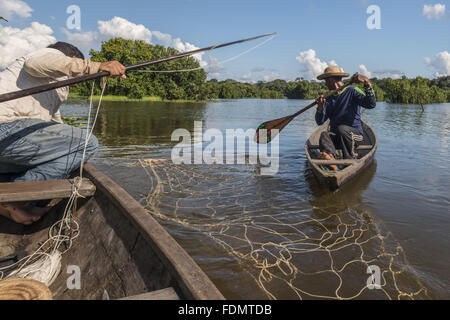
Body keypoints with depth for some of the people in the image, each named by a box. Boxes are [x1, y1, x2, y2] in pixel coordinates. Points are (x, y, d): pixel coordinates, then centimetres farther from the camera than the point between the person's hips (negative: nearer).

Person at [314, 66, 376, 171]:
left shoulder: (352, 91, 1)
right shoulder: (329, 99, 15)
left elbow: (371, 104, -16)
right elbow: (320, 122, 4)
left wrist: (367, 84, -28)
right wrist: (320, 107, -14)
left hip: (355, 135, -3)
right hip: (336, 137, 3)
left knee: (342, 129, -34)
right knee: (324, 135, -28)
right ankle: (331, 158, -55)